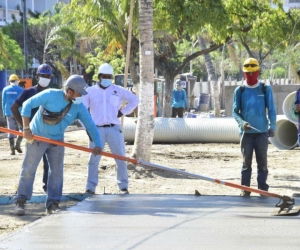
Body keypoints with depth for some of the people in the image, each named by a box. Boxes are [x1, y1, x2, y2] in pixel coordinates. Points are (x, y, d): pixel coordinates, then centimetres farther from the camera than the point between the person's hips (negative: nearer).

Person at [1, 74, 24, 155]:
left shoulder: (5, 90, 5)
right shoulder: (21, 90, -3)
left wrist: (4, 113, 14)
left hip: (9, 113, 2)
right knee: (21, 129, 10)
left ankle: (12, 149, 0)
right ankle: (18, 144, -11)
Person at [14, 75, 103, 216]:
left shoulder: (79, 107, -7)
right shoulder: (50, 95, -20)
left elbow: (90, 125, -8)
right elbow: (27, 105, -16)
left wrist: (98, 144, -21)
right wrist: (26, 128, -19)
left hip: (57, 140, 5)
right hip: (37, 137, -5)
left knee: (57, 172, 1)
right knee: (28, 170, -3)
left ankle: (52, 205, 7)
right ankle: (20, 203, 2)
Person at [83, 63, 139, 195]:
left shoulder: (118, 90, 6)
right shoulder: (90, 91, 4)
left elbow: (135, 99, 12)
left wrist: (123, 112, 3)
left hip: (114, 129, 1)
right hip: (97, 129, -1)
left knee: (121, 158, 0)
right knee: (93, 159, 0)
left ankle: (123, 186, 10)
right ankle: (90, 188, 3)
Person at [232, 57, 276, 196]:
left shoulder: (265, 89, 4)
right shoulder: (239, 90, 5)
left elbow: (271, 110, 4)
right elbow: (235, 111, 5)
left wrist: (272, 126, -7)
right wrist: (242, 122, -14)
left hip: (262, 131, 0)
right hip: (246, 132, 0)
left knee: (262, 161, 1)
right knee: (246, 161, 3)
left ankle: (263, 188, 7)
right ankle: (245, 189, 7)